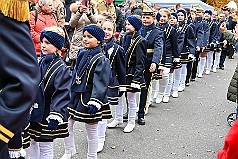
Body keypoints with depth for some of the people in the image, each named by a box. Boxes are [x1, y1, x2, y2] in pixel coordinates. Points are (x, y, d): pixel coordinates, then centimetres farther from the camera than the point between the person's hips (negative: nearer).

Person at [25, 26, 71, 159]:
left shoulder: (61, 68, -15)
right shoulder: (39, 62, 5)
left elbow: (63, 95, -22)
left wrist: (56, 115, -31)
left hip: (46, 116, -6)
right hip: (32, 113, 7)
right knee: (29, 143, 18)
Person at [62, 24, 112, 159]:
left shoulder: (102, 60, -14)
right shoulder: (82, 54, 7)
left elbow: (100, 84, -20)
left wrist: (95, 102, -26)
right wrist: (69, 92, 19)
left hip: (89, 99, -7)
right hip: (75, 96, 7)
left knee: (91, 129, 8)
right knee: (66, 124, 11)